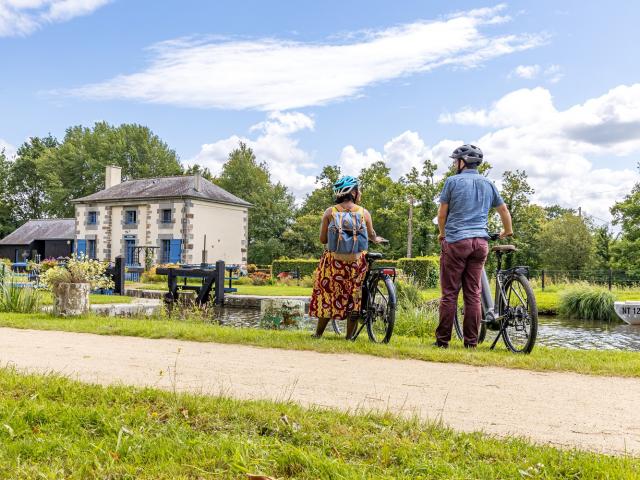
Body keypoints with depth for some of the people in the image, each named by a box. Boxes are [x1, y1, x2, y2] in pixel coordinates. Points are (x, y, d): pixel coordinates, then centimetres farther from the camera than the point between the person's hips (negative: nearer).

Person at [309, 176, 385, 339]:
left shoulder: (330, 212, -2)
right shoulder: (364, 213, -2)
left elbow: (322, 239, -1)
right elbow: (372, 236, 9)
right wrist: (377, 239, 32)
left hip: (334, 260, 1)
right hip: (356, 262, 0)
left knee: (328, 294, 14)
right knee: (354, 297, 11)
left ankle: (318, 333, 20)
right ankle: (349, 336, 15)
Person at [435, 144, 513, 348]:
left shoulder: (453, 181, 0)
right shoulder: (488, 183, 13)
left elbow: (442, 213, 2)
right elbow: (504, 211, 20)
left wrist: (442, 234, 20)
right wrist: (507, 231, 38)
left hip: (456, 241, -4)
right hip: (480, 242, 4)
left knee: (449, 293, -1)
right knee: (473, 294, 6)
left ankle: (443, 340, 2)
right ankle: (471, 342, 7)